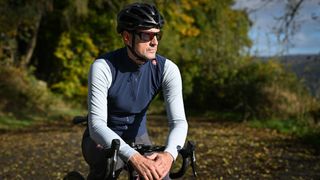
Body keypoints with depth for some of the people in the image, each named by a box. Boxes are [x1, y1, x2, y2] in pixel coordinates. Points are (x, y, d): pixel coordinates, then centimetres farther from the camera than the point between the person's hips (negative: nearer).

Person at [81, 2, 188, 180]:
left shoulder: (167, 69, -18)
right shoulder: (103, 67, -27)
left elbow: (179, 121, -24)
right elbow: (97, 125, -34)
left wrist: (169, 154, -47)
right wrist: (134, 157, -50)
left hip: (138, 139, 4)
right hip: (103, 141, -3)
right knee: (106, 165, -36)